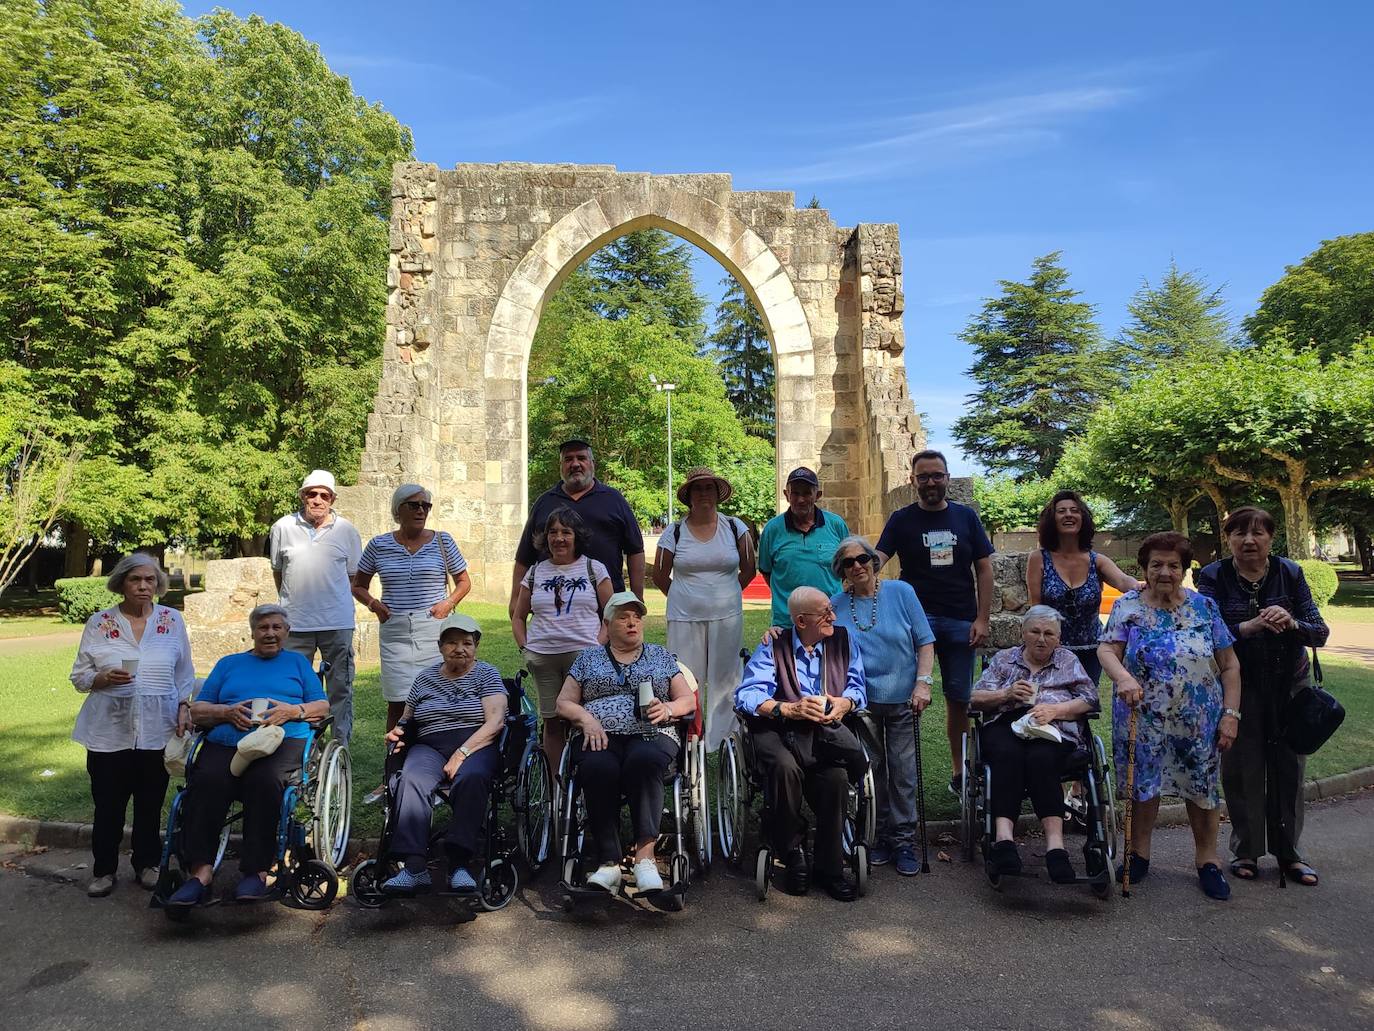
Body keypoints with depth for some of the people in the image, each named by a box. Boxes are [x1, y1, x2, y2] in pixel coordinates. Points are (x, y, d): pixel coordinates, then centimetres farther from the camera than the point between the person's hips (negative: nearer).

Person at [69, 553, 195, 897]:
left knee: (150, 804, 9)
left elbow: (184, 675, 12)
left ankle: (147, 865, 25)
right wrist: (104, 678, -16)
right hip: (109, 731, -1)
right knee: (108, 805, 5)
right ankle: (104, 870, 22)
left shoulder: (172, 620, 5)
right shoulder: (99, 623, 1)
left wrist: (184, 707, 1)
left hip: (157, 730, 1)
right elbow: (79, 676, 4)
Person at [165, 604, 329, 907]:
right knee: (206, 781, -32)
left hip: (283, 740, -2)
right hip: (225, 742, 2)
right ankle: (200, 871, -34)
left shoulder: (298, 662, 25)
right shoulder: (229, 664, 29)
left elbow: (322, 706, 16)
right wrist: (227, 712, -1)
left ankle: (257, 871, -31)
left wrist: (292, 710, -4)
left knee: (264, 781, -36)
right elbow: (197, 710, 20)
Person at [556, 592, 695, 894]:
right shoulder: (589, 658, 23)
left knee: (643, 761, -37)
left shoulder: (661, 656, 23)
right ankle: (608, 863, -33)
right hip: (602, 737, 0)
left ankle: (645, 855, -38)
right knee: (597, 769, -36)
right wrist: (586, 717, -4)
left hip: (651, 734, 0)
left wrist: (667, 708, -5)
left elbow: (688, 700, 18)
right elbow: (564, 702, 17)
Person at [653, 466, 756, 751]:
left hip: (727, 617, 1)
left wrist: (726, 595, 11)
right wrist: (684, 599, 10)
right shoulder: (674, 532, 1)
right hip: (685, 619, 0)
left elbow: (749, 569, 13)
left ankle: (721, 745, 16)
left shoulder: (734, 527, 3)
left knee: (724, 681, 5)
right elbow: (659, 576, 11)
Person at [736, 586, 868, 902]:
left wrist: (845, 703, -13)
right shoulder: (773, 647, 4)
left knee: (837, 775, -30)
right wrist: (788, 708, -24)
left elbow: (857, 685, 11)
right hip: (778, 730, -2)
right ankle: (791, 854, -12)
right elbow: (745, 696, -8)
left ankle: (829, 868, -13)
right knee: (785, 767, -35)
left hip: (825, 729, 2)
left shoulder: (842, 640, 15)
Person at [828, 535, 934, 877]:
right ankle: (879, 837, 23)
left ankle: (903, 842, 13)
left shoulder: (900, 592, -1)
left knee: (903, 772, 1)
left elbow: (925, 642, 1)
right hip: (861, 701, 1)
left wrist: (923, 683, -9)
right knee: (871, 771, 8)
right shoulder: (835, 606, 2)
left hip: (902, 699, -1)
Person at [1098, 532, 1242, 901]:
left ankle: (1207, 861, 27)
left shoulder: (1204, 607, 1)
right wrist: (1123, 677, -34)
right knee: (1144, 785, 9)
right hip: (1143, 720, -1)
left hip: (1199, 721, 1)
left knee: (1202, 788, 10)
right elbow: (1106, 650, -14)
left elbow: (1229, 666, 3)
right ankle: (1139, 854, 25)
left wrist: (1230, 714, -4)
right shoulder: (1127, 606, -2)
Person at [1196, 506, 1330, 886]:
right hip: (1238, 686, -2)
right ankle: (1246, 850, 19)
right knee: (1242, 771, 3)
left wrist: (1292, 623, -24)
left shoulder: (1290, 573, -1)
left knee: (1289, 769, 7)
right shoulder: (1214, 577, -6)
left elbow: (1320, 633, -3)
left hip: (1290, 684, 2)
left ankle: (1289, 851, 24)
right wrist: (1249, 627, -32)